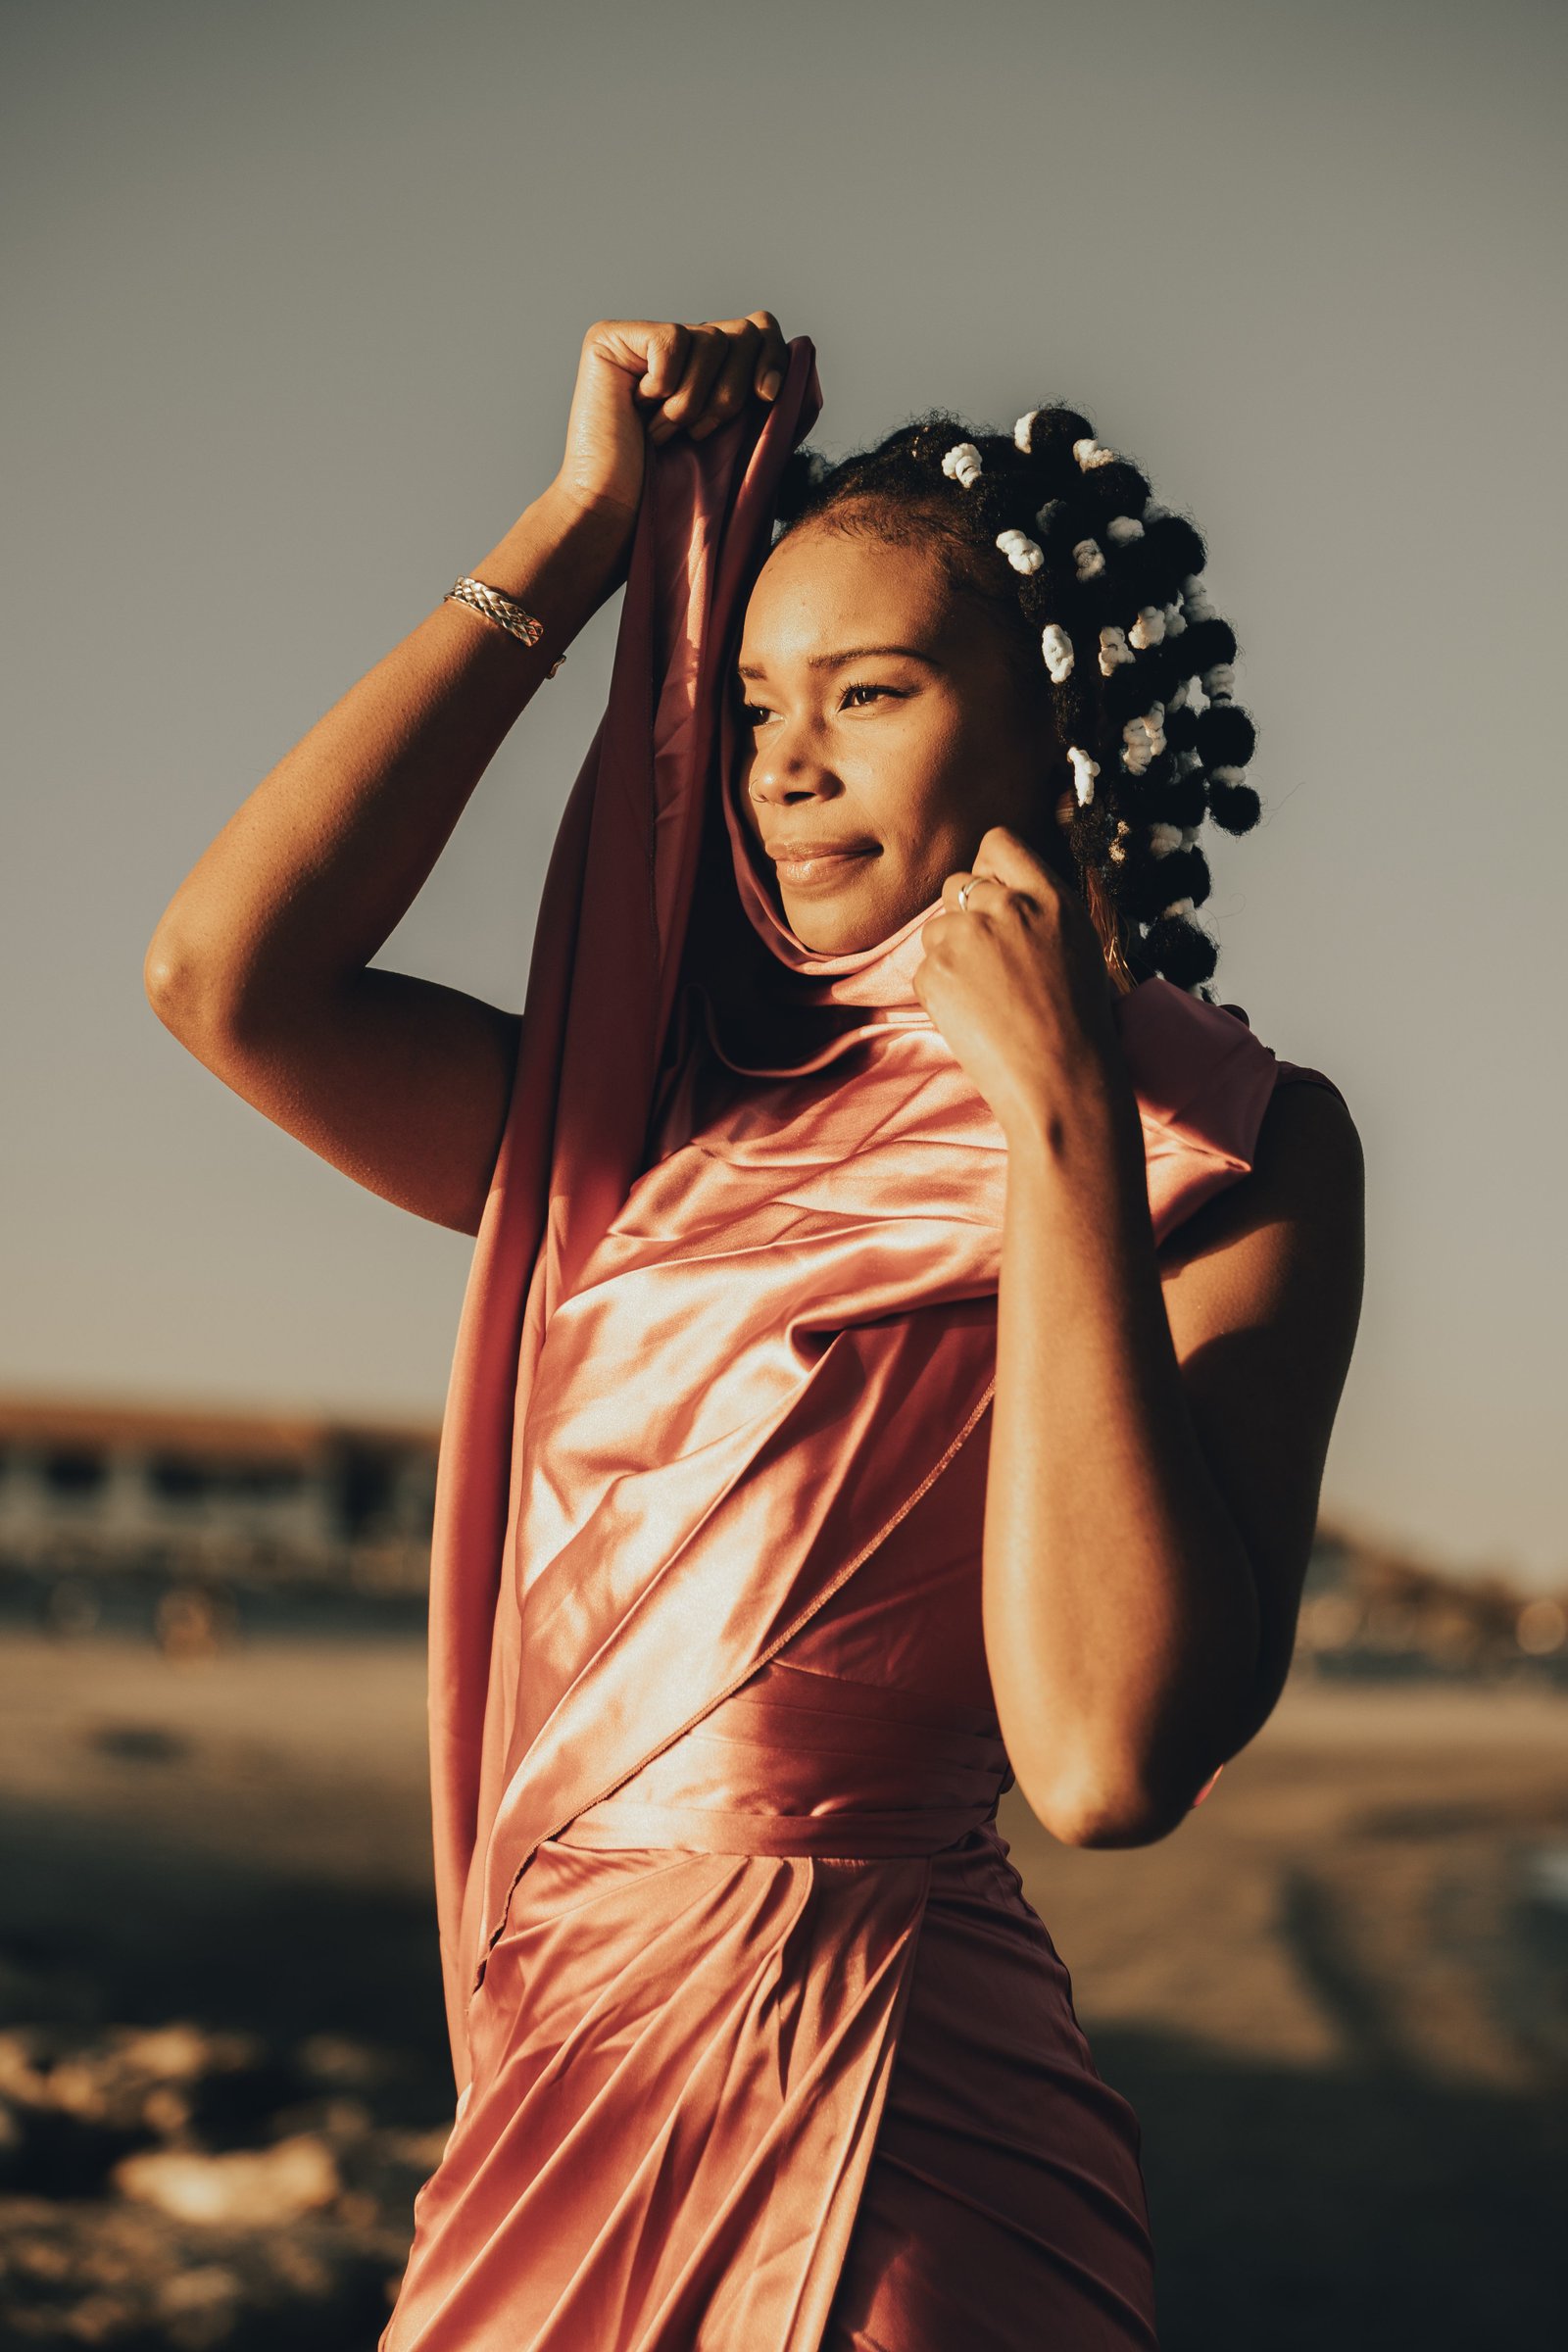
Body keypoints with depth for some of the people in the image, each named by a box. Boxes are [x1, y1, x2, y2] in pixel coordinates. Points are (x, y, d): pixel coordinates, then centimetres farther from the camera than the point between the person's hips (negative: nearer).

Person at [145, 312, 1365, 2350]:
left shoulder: (1233, 1148, -5)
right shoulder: (672, 1124, 9)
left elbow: (1111, 1758, -18)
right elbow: (226, 974, -5)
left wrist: (1058, 1109, -16)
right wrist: (584, 531, 2)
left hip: (869, 2128, -6)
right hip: (569, 2082, 6)